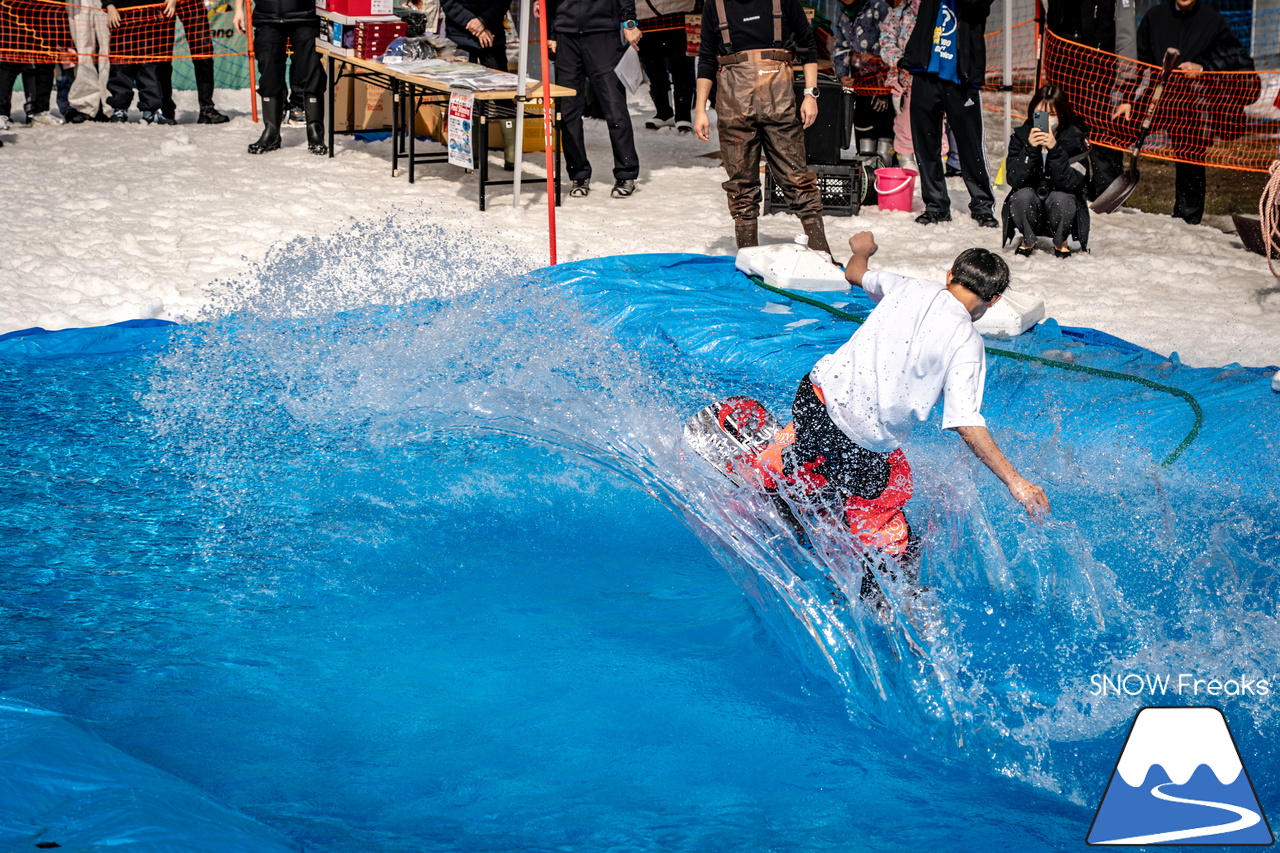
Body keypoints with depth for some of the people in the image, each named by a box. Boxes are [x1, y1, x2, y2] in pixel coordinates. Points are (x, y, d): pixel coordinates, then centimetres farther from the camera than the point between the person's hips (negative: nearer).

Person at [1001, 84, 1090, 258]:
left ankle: (1061, 242, -1)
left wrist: (1054, 149, -34)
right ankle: (1027, 241, 1)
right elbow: (1014, 180, -19)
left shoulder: (1076, 138, -11)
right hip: (1029, 215, 1)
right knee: (1023, 195, -29)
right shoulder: (1021, 136, -7)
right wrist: (1030, 149, -32)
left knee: (1060, 198, -31)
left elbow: (1070, 183, -24)